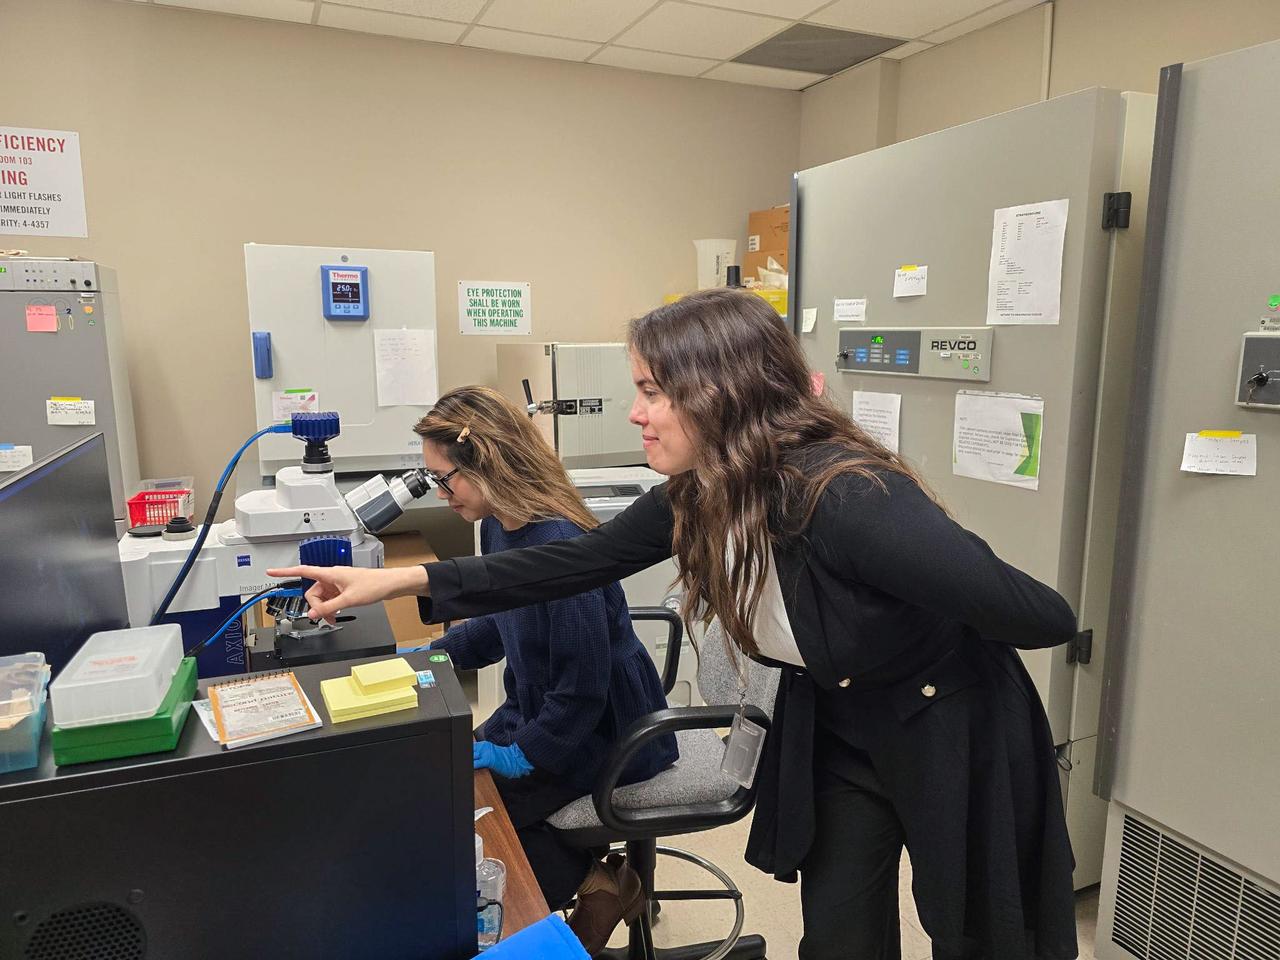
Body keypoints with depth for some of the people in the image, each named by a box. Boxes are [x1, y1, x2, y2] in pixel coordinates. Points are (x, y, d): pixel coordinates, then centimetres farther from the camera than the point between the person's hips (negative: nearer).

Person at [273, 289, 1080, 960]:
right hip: (838, 731, 5)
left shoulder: (850, 497, -36)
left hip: (953, 736, -5)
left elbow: (1044, 617, -32)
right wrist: (401, 581, -6)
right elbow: (579, 562, -3)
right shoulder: (698, 496, -12)